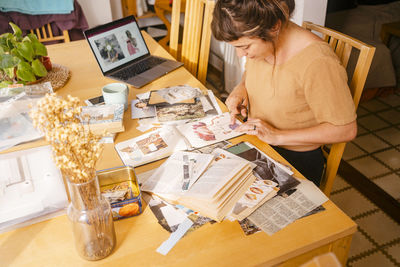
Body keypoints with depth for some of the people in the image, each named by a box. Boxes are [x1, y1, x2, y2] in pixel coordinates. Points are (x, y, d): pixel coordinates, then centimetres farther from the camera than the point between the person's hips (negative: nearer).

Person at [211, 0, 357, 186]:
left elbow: (346, 129, -21)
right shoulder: (257, 41, -6)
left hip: (295, 159, -6)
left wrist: (277, 136, -24)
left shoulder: (316, 61, -28)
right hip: (256, 142, 7)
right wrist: (241, 87, -6)